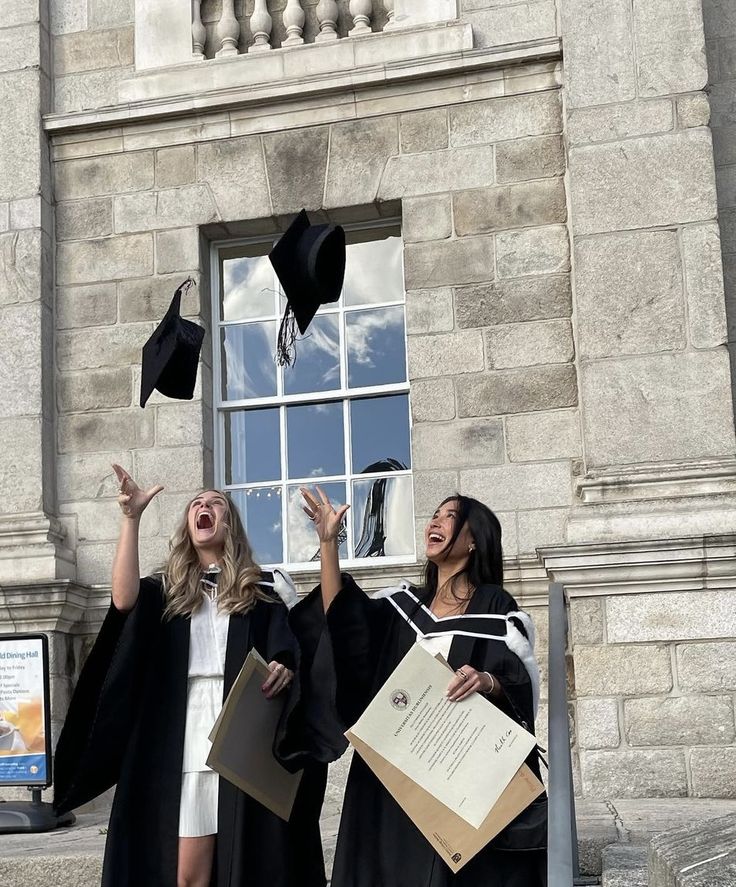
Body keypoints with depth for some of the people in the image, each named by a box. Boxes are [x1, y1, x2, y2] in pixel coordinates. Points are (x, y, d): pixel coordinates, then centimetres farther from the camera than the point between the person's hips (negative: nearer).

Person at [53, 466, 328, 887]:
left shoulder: (264, 587, 12)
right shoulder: (167, 590, 14)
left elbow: (292, 648, 8)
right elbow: (124, 600, -7)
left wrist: (286, 668, -17)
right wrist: (132, 518, -8)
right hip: (189, 738, 1)